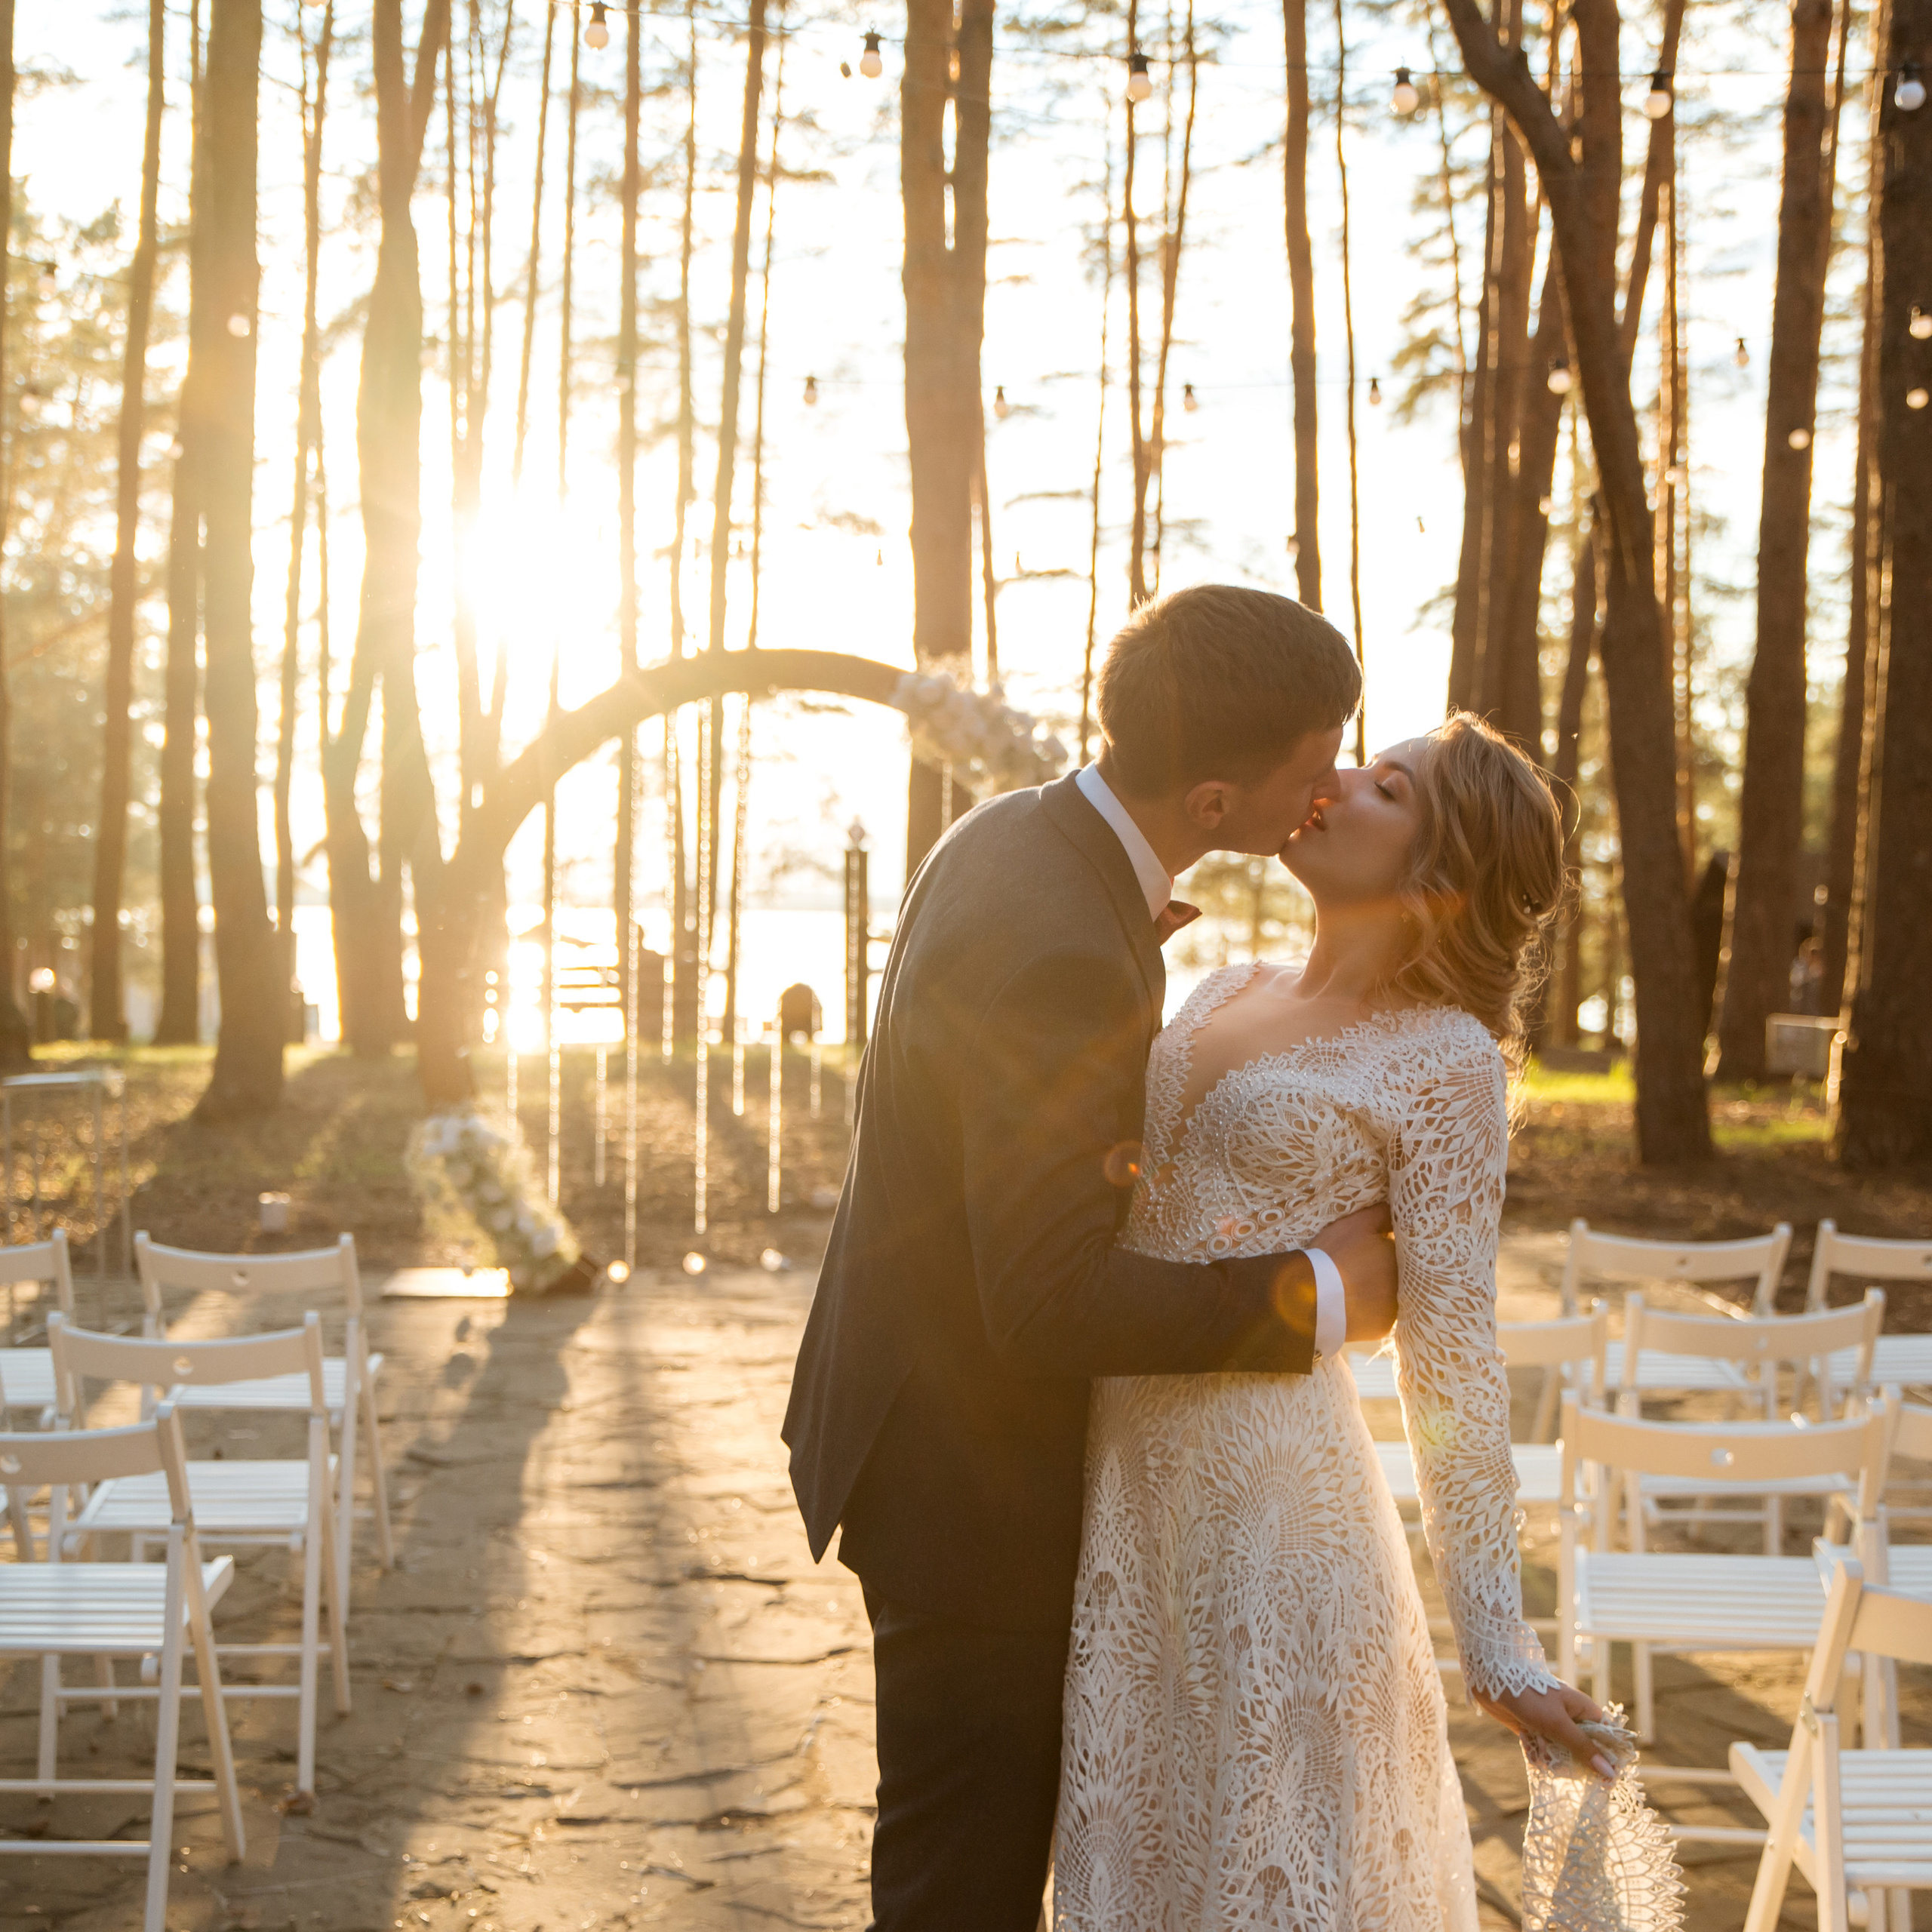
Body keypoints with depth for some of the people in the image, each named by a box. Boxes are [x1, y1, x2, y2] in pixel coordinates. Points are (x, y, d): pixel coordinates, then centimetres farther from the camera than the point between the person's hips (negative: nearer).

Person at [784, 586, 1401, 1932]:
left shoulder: (1015, 838, 1)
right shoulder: (1060, 953, -30)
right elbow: (1053, 1305, -31)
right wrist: (1318, 1294, -21)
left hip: (923, 1406, 10)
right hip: (969, 1480, -10)